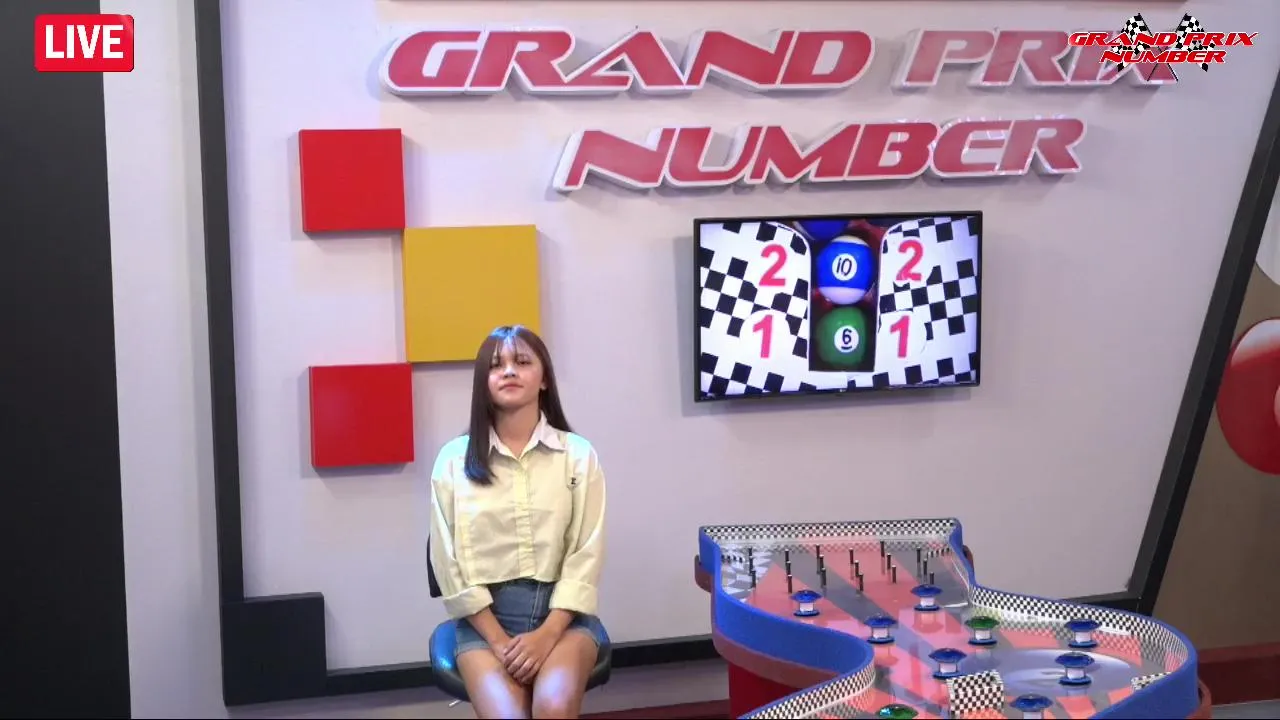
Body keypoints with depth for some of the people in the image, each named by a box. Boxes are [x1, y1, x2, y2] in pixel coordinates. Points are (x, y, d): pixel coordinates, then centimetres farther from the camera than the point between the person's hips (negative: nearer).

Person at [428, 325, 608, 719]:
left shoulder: (578, 454, 4)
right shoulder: (455, 459, 4)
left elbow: (586, 554, -1)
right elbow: (449, 560, 2)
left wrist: (547, 634, -13)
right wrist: (498, 639, -8)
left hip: (563, 611, 0)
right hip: (484, 615, 0)